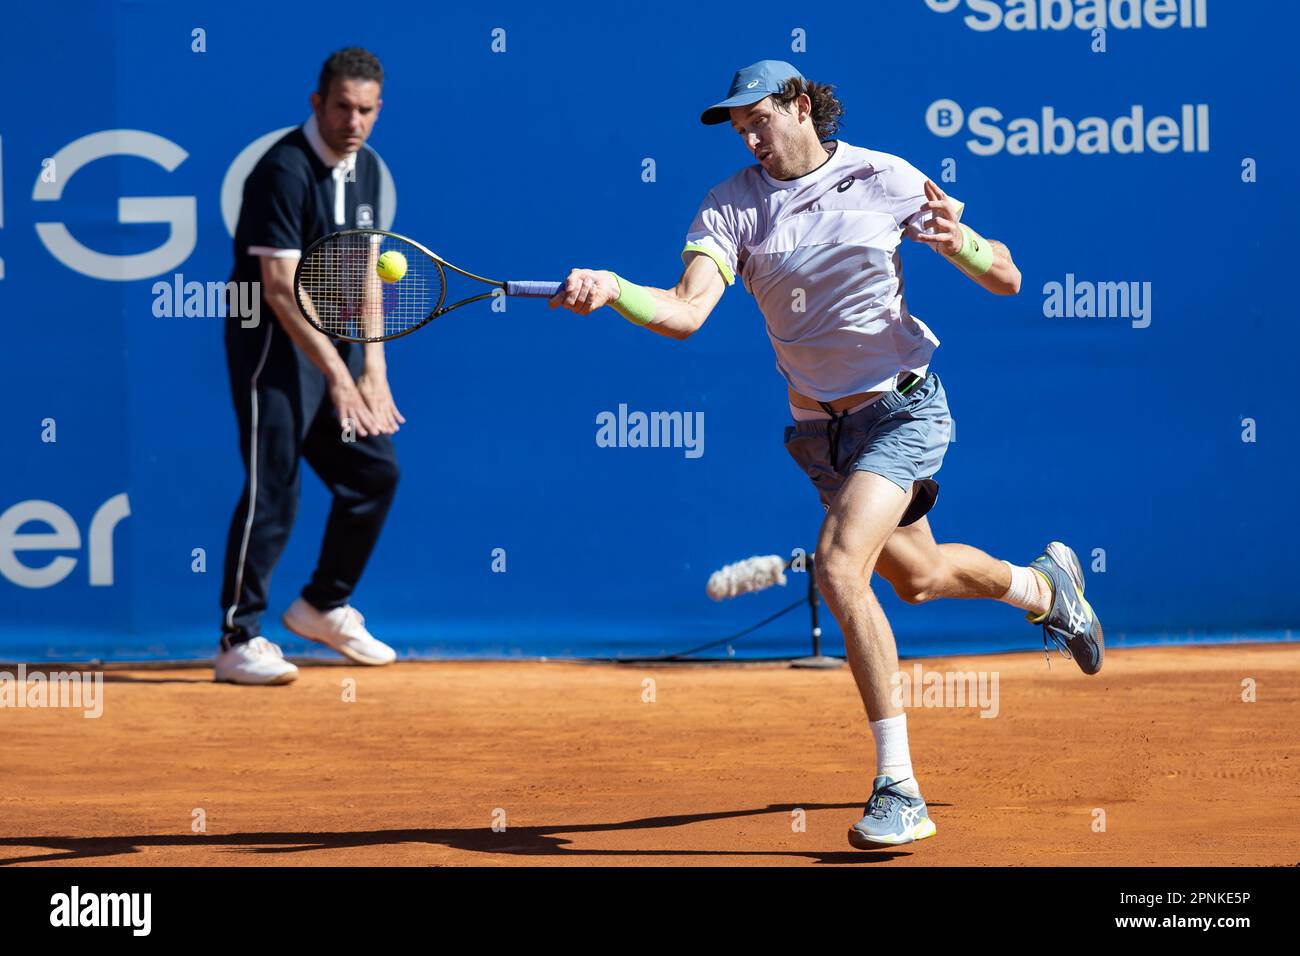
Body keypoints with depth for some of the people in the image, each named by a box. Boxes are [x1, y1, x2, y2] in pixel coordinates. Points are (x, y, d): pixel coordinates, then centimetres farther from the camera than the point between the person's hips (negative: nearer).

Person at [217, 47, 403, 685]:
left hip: (333, 342, 8)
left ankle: (323, 606, 28)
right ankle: (239, 641, -7)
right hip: (274, 344, -8)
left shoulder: (365, 168, 8)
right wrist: (337, 375, -26)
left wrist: (372, 369, 5)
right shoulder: (285, 170, -19)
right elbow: (280, 288, -23)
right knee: (273, 488, -12)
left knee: (375, 471, 11)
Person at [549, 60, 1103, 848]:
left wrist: (961, 241, -26)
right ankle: (1043, 586, 58)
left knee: (840, 568, -25)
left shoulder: (886, 180, -10)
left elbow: (1007, 282, -5)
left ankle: (898, 788, -18)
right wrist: (611, 290, -41)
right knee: (916, 578, 23)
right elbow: (687, 311, -23)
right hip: (820, 427, 5)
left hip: (901, 407, -5)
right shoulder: (732, 207, -6)